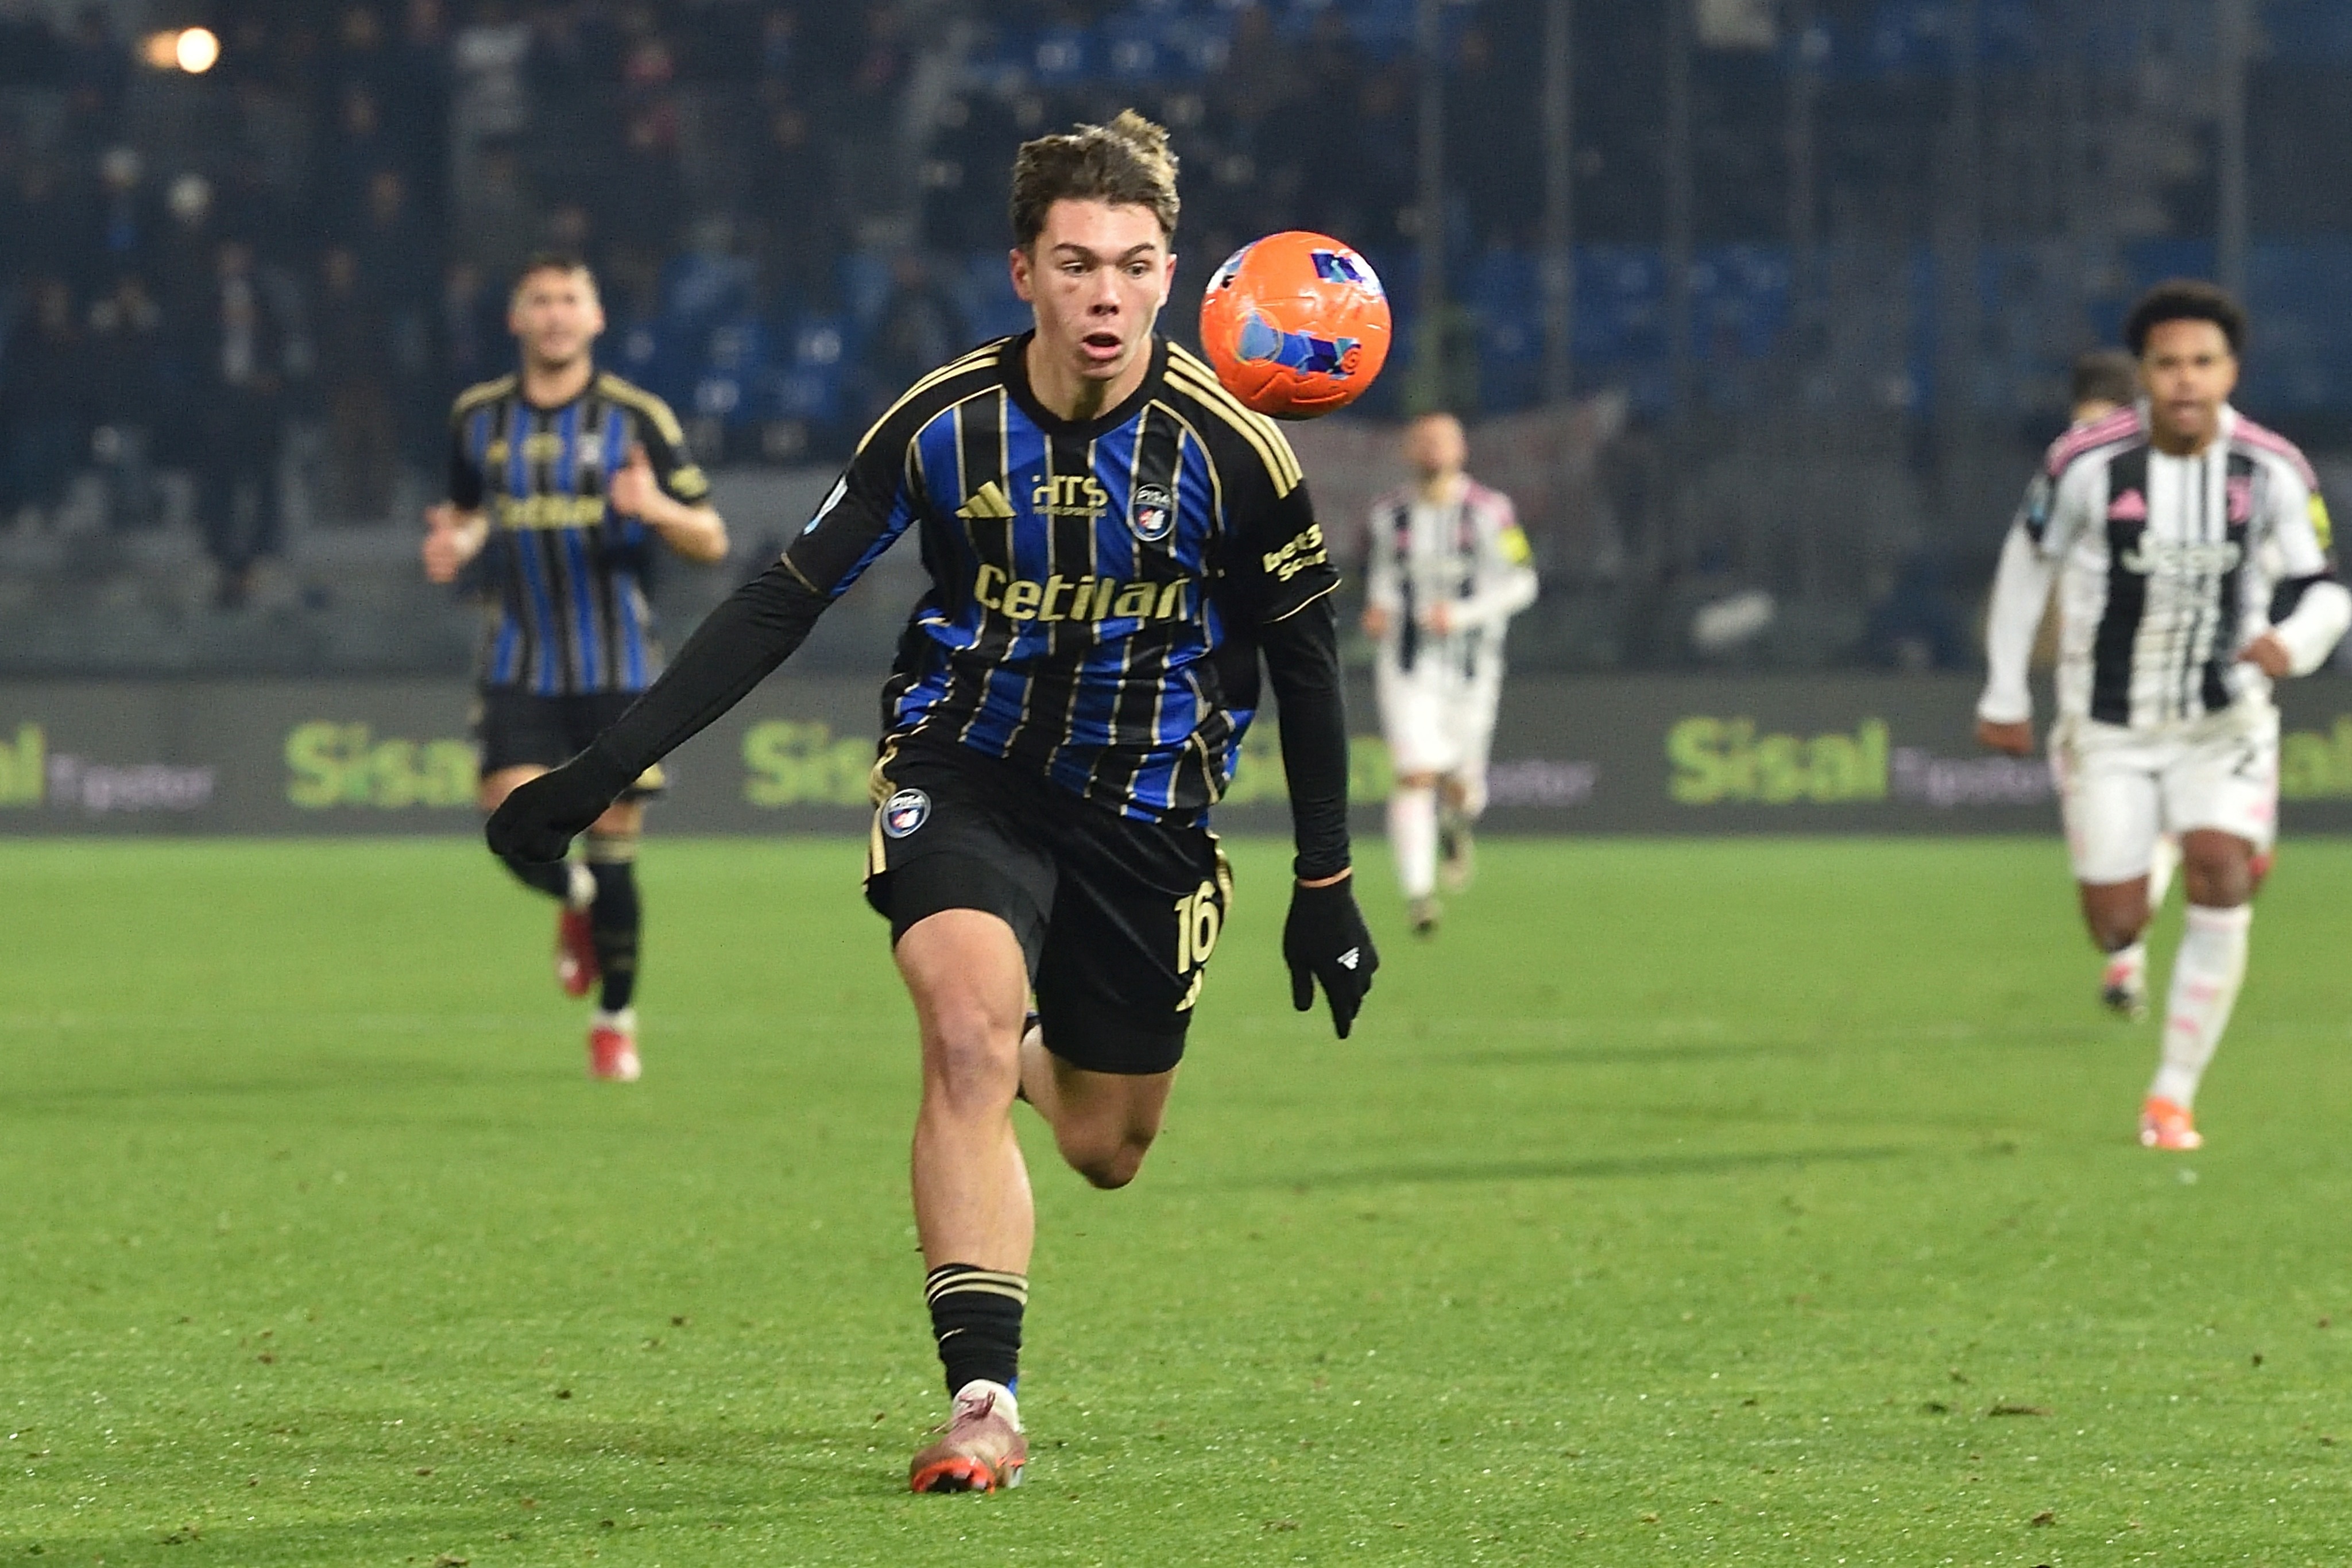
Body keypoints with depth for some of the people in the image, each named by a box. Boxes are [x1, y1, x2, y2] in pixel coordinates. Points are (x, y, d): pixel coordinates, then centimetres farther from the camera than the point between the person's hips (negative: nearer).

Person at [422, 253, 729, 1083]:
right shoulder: (478, 417, 6)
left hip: (616, 665, -2)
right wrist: (455, 543, -1)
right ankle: (576, 900, 22)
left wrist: (658, 509, -21)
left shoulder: (637, 417, -2)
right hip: (519, 664, 2)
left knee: (611, 850, -1)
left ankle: (616, 1020, 19)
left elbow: (711, 540, 0)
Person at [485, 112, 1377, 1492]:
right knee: (968, 1033, -28)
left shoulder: (1234, 448, -15)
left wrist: (1325, 886, 4)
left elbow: (1305, 659, 0)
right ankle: (984, 1402, -27)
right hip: (965, 770, -1)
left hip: (1147, 808, 1)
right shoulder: (942, 423, -13)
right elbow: (782, 604, -3)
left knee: (1106, 1153, 9)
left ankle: (1036, 1053, 47)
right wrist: (601, 772, -6)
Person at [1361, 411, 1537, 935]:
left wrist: (1463, 615, -17)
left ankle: (1456, 825, 47)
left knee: (1462, 787, 9)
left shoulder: (1489, 512, -7)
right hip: (1408, 665, 0)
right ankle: (1418, 893, -16)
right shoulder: (1389, 515, 3)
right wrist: (1378, 610, -1)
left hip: (1471, 667, 0)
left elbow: (1521, 584, -4)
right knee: (1416, 776, -15)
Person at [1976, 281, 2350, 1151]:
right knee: (2116, 927, -2)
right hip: (2109, 728, 0)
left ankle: (2174, 1094, -9)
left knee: (2221, 881, -21)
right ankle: (2129, 963, 41)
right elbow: (2029, 558, 0)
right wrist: (2003, 694, 5)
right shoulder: (2087, 461, -17)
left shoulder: (2274, 472, -13)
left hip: (2224, 721, 1)